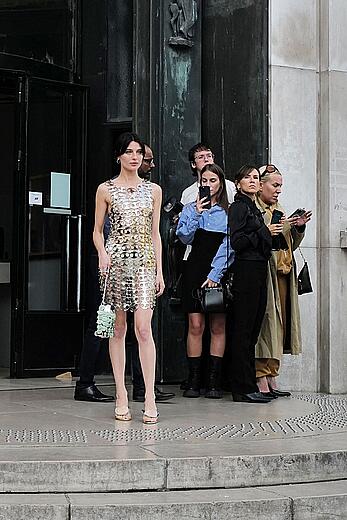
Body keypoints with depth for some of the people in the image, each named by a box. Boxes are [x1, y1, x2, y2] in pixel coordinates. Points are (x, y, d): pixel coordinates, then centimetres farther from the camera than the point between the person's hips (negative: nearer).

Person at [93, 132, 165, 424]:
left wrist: (159, 270, 6)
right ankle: (121, 396, 6)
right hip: (116, 260, -1)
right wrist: (102, 254, -11)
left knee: (144, 328, -10)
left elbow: (155, 233, 12)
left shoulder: (153, 190, 12)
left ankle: (150, 397, -11)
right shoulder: (106, 189, 7)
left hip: (144, 261, 1)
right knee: (118, 329, 1)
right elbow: (97, 231, 8)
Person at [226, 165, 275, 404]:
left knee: (252, 330, 9)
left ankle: (247, 386, 13)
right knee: (243, 330, -7)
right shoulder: (239, 207, -5)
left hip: (258, 273, 9)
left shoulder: (254, 209, 21)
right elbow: (236, 242, -16)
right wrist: (265, 232, -10)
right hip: (246, 271, -9)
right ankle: (244, 388, -6)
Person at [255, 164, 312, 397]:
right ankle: (261, 380, -8)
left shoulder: (279, 210, 21)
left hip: (282, 275, 8)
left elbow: (291, 245, 20)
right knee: (263, 324, -10)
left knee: (278, 325, 6)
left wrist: (299, 227, 4)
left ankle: (272, 378, 11)